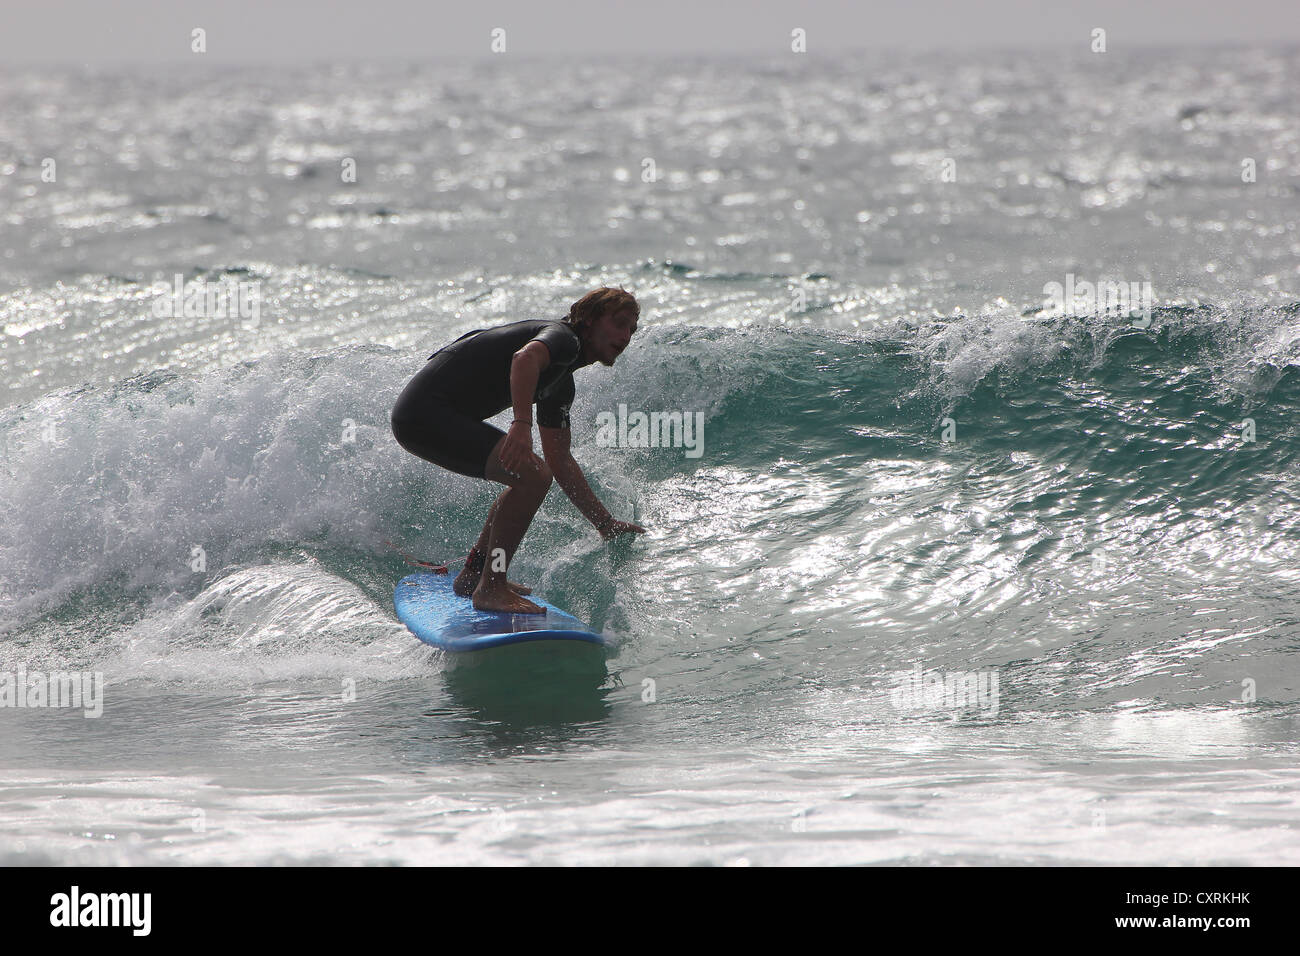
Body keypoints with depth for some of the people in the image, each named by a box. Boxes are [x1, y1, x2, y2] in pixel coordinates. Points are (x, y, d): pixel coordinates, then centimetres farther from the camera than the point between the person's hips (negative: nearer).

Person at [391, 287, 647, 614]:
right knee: (533, 475, -19)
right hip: (426, 412, -11)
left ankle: (473, 574, 30)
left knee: (530, 480, 22)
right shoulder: (563, 337, -9)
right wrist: (522, 425, -46)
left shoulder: (561, 385, 20)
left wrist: (607, 525, 23)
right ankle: (490, 590, -14)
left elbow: (560, 462, 24)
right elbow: (525, 358, -34)